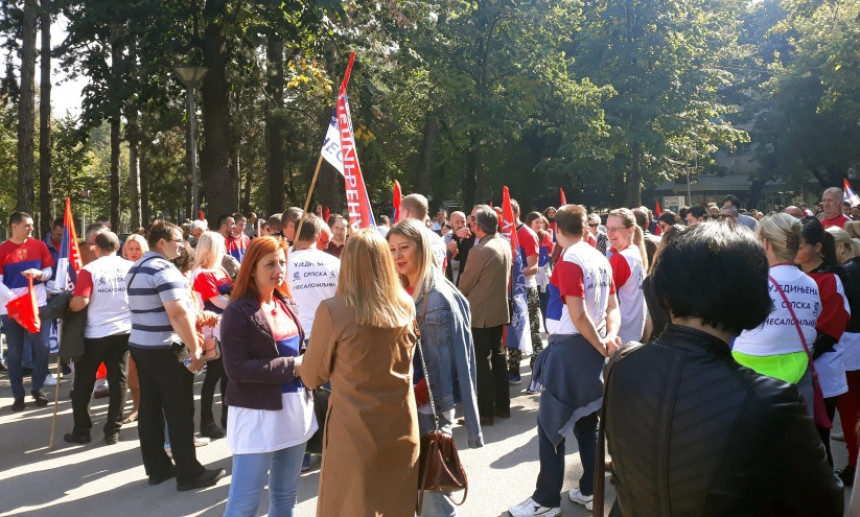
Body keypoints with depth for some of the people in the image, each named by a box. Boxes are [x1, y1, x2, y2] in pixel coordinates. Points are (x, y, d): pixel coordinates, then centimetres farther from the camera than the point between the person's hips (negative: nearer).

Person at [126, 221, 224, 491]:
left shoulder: (135, 269, 14)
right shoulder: (164, 270, -17)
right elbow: (178, 314, -25)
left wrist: (188, 337, 21)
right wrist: (194, 349, -19)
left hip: (140, 345, 9)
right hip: (165, 350, -9)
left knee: (150, 408, 12)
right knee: (180, 411, -2)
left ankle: (157, 468, 21)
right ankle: (189, 473, 6)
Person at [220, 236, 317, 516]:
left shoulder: (288, 305, 9)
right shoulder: (238, 311, -12)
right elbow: (236, 368, -19)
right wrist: (292, 367, -20)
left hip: (295, 407, 7)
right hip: (258, 413, -7)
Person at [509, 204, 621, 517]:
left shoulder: (569, 262, -17)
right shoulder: (600, 259, 8)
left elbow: (578, 315, -21)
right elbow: (613, 307, 8)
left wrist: (601, 345, -11)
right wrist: (610, 338, -6)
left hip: (570, 348, -8)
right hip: (593, 347, 8)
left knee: (550, 423, 1)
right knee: (587, 421, 16)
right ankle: (591, 491, 23)